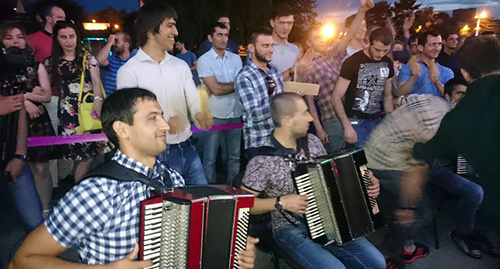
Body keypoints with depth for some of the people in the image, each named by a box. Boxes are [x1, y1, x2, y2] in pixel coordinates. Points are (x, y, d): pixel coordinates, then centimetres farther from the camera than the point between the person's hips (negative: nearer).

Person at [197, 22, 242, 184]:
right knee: (210, 158, 4)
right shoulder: (204, 60, -6)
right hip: (214, 115, -4)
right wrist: (235, 84, -3)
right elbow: (216, 89, -14)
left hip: (235, 113, 5)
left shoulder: (235, 58, 8)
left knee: (235, 156, 13)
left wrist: (223, 86, -15)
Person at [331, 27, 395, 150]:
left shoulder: (387, 63, 6)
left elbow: (388, 96, 16)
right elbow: (336, 97, -14)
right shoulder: (353, 62, -12)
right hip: (356, 122, -5)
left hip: (377, 121, 6)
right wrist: (347, 126, -21)